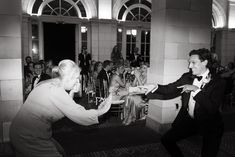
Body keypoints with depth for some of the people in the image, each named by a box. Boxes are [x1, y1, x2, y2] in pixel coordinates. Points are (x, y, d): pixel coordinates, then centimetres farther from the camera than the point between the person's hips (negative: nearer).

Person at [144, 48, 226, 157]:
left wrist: (196, 90, -27)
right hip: (188, 120, 5)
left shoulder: (218, 82, -14)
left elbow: (213, 108, -24)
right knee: (166, 139, 6)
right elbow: (170, 89, -5)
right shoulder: (187, 77, 1)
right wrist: (155, 87, -22)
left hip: (209, 125, -4)